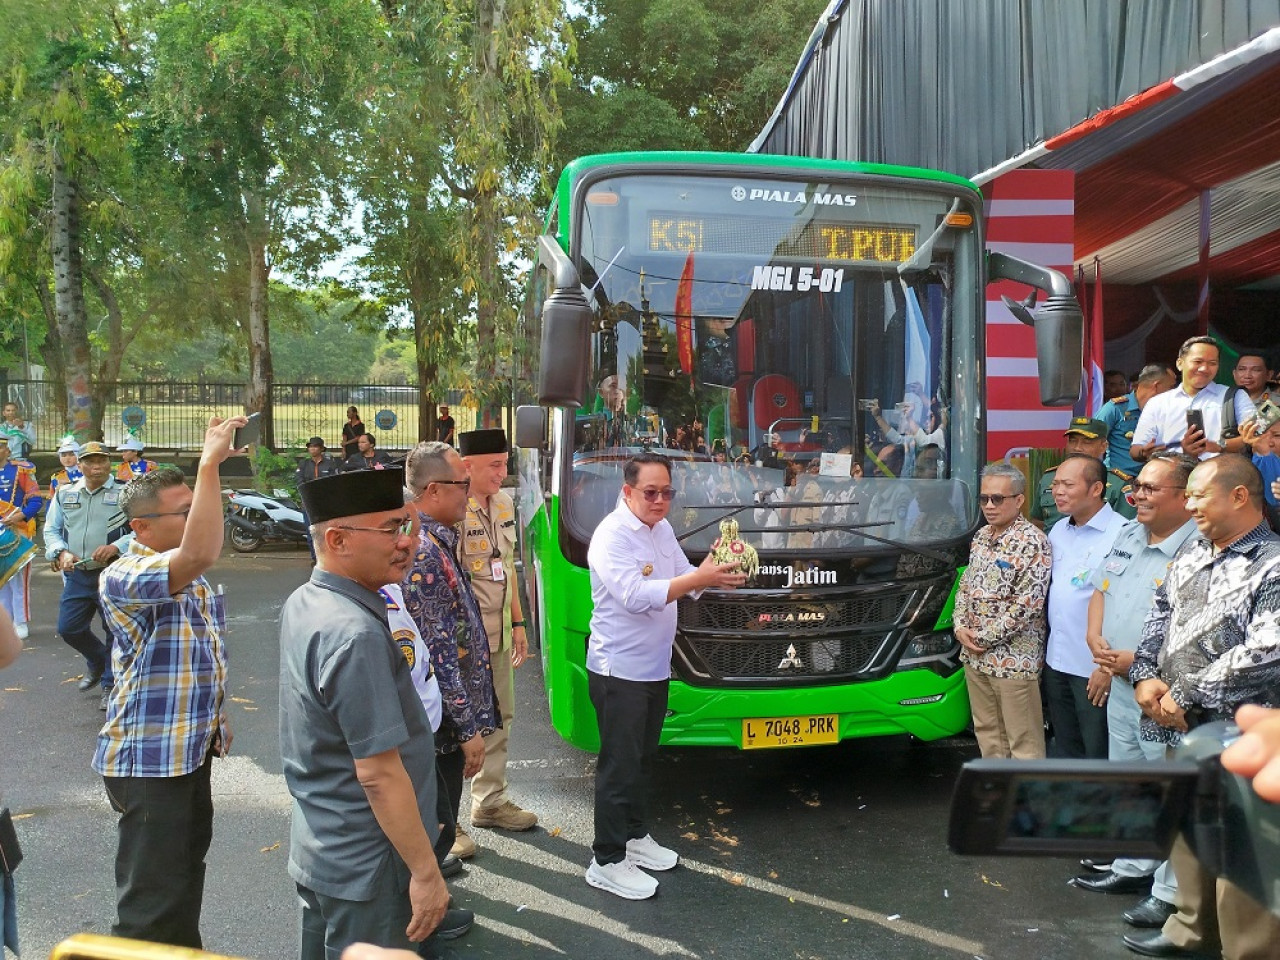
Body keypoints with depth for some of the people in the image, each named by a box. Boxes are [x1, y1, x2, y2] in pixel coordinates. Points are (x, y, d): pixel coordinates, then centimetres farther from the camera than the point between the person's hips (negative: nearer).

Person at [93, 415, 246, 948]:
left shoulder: (191, 581, 8)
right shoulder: (124, 578, -22)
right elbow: (201, 553, -42)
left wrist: (215, 720, 22)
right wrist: (210, 463, -42)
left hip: (191, 749, 9)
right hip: (148, 759, -9)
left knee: (188, 861, 24)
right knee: (152, 904, -2)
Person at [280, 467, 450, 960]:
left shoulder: (303, 602, 1)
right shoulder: (355, 634, -28)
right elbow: (379, 773, -26)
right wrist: (426, 871, -18)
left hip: (317, 847, 9)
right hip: (365, 868, -9)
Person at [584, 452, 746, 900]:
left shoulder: (662, 529, 8)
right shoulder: (612, 536, -20)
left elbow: (684, 577, 12)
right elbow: (635, 595, -31)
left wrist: (716, 573, -9)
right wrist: (700, 578, -34)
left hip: (655, 669, 9)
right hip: (618, 670, -9)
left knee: (643, 758, 20)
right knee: (619, 765, -1)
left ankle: (635, 836, 36)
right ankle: (606, 862, 10)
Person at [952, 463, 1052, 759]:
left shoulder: (1032, 542, -14)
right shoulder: (981, 537, 10)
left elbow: (1027, 604, -20)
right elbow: (965, 586, 16)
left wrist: (985, 637, -15)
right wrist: (960, 627, 0)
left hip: (1014, 657, -8)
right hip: (975, 655, 8)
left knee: (1023, 740, 2)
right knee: (986, 731, 18)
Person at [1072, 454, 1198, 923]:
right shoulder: (1128, 534, 8)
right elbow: (1100, 589, 16)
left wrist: (1137, 659, -21)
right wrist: (1095, 637, 0)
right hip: (1120, 684, 9)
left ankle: (1171, 893, 17)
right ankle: (1133, 867, 38)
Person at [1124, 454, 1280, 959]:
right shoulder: (1192, 553, 11)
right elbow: (1160, 612, 16)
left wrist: (1187, 696, -18)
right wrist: (1146, 676, 0)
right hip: (1182, 729, 8)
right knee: (1187, 837, 20)